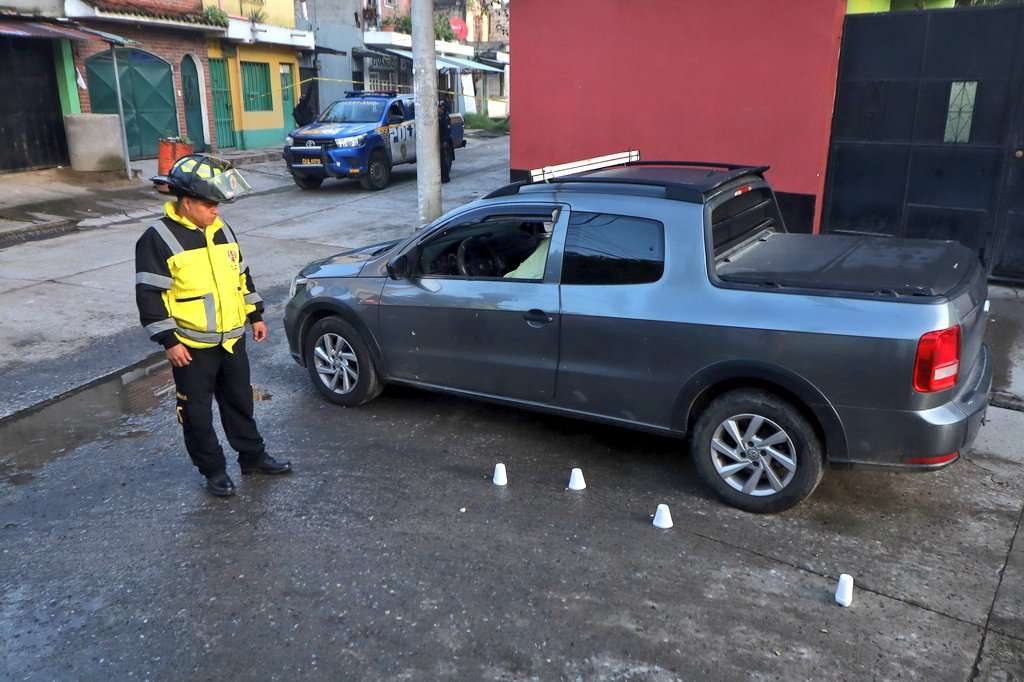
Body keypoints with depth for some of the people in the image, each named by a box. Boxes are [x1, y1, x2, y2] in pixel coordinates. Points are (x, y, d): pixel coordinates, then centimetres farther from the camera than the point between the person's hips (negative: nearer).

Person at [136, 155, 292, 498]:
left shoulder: (221, 230, 7)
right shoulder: (158, 239, -14)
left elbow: (242, 275, 17)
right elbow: (149, 294, -15)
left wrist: (255, 315, 16)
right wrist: (169, 341, -17)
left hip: (232, 339, 6)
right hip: (193, 346, -6)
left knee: (240, 402, 18)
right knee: (198, 412, 7)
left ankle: (253, 457, 32)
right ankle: (213, 470, 21)